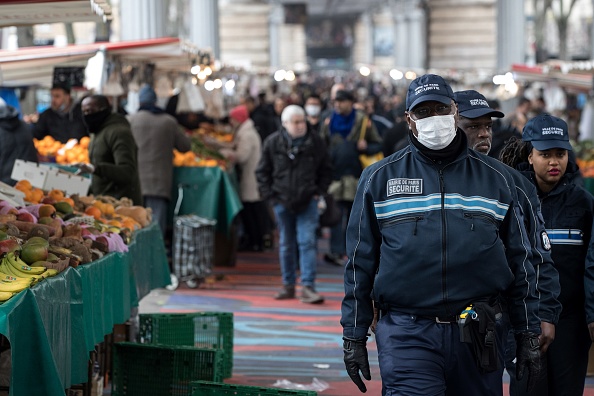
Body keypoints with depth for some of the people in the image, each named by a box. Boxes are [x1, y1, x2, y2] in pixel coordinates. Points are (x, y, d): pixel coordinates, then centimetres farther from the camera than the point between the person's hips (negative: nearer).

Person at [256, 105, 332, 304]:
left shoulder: (315, 143, -1)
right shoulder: (273, 143, -1)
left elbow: (326, 170, 12)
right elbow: (262, 172, 7)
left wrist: (318, 191, 2)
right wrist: (270, 194, -1)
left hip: (308, 202, -1)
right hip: (282, 201, 1)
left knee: (307, 242, -10)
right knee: (286, 244, 11)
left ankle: (308, 287, -10)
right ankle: (288, 285, 21)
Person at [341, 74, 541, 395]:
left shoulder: (495, 177, 10)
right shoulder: (379, 178, 6)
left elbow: (519, 260, 12)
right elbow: (359, 263, 7)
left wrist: (529, 335, 9)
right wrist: (353, 338, 3)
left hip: (478, 336, 2)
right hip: (407, 333, -2)